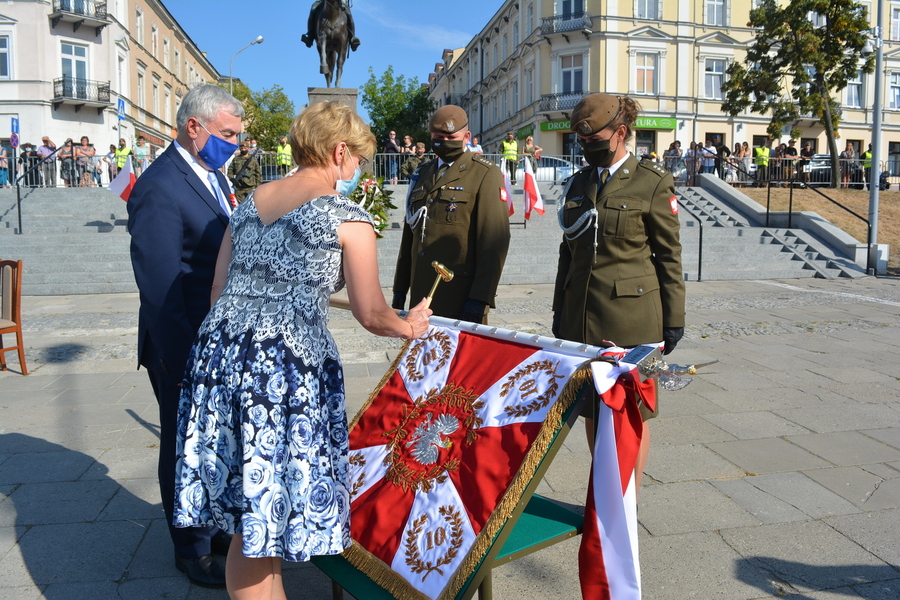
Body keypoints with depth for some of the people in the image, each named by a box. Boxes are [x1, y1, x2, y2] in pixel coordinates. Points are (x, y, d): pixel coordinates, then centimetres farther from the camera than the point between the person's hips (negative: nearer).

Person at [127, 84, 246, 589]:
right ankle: (192, 549, 32)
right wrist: (184, 365, -22)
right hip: (186, 348, -8)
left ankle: (212, 528, 42)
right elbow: (160, 289, -23)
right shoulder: (159, 188, -21)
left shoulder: (212, 174, 8)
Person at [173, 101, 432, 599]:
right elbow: (370, 314, -2)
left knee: (248, 514, 16)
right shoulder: (347, 217, -3)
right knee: (268, 515, 8)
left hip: (219, 352, 7)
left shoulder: (249, 204, 16)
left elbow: (218, 291, 18)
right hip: (288, 365, -7)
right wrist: (409, 326, 18)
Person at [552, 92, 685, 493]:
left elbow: (669, 255, -3)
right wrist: (560, 310, 14)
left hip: (632, 316, -5)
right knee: (592, 410, 12)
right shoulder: (579, 183, 11)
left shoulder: (652, 183, -4)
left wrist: (673, 319, -5)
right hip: (582, 315, 5)